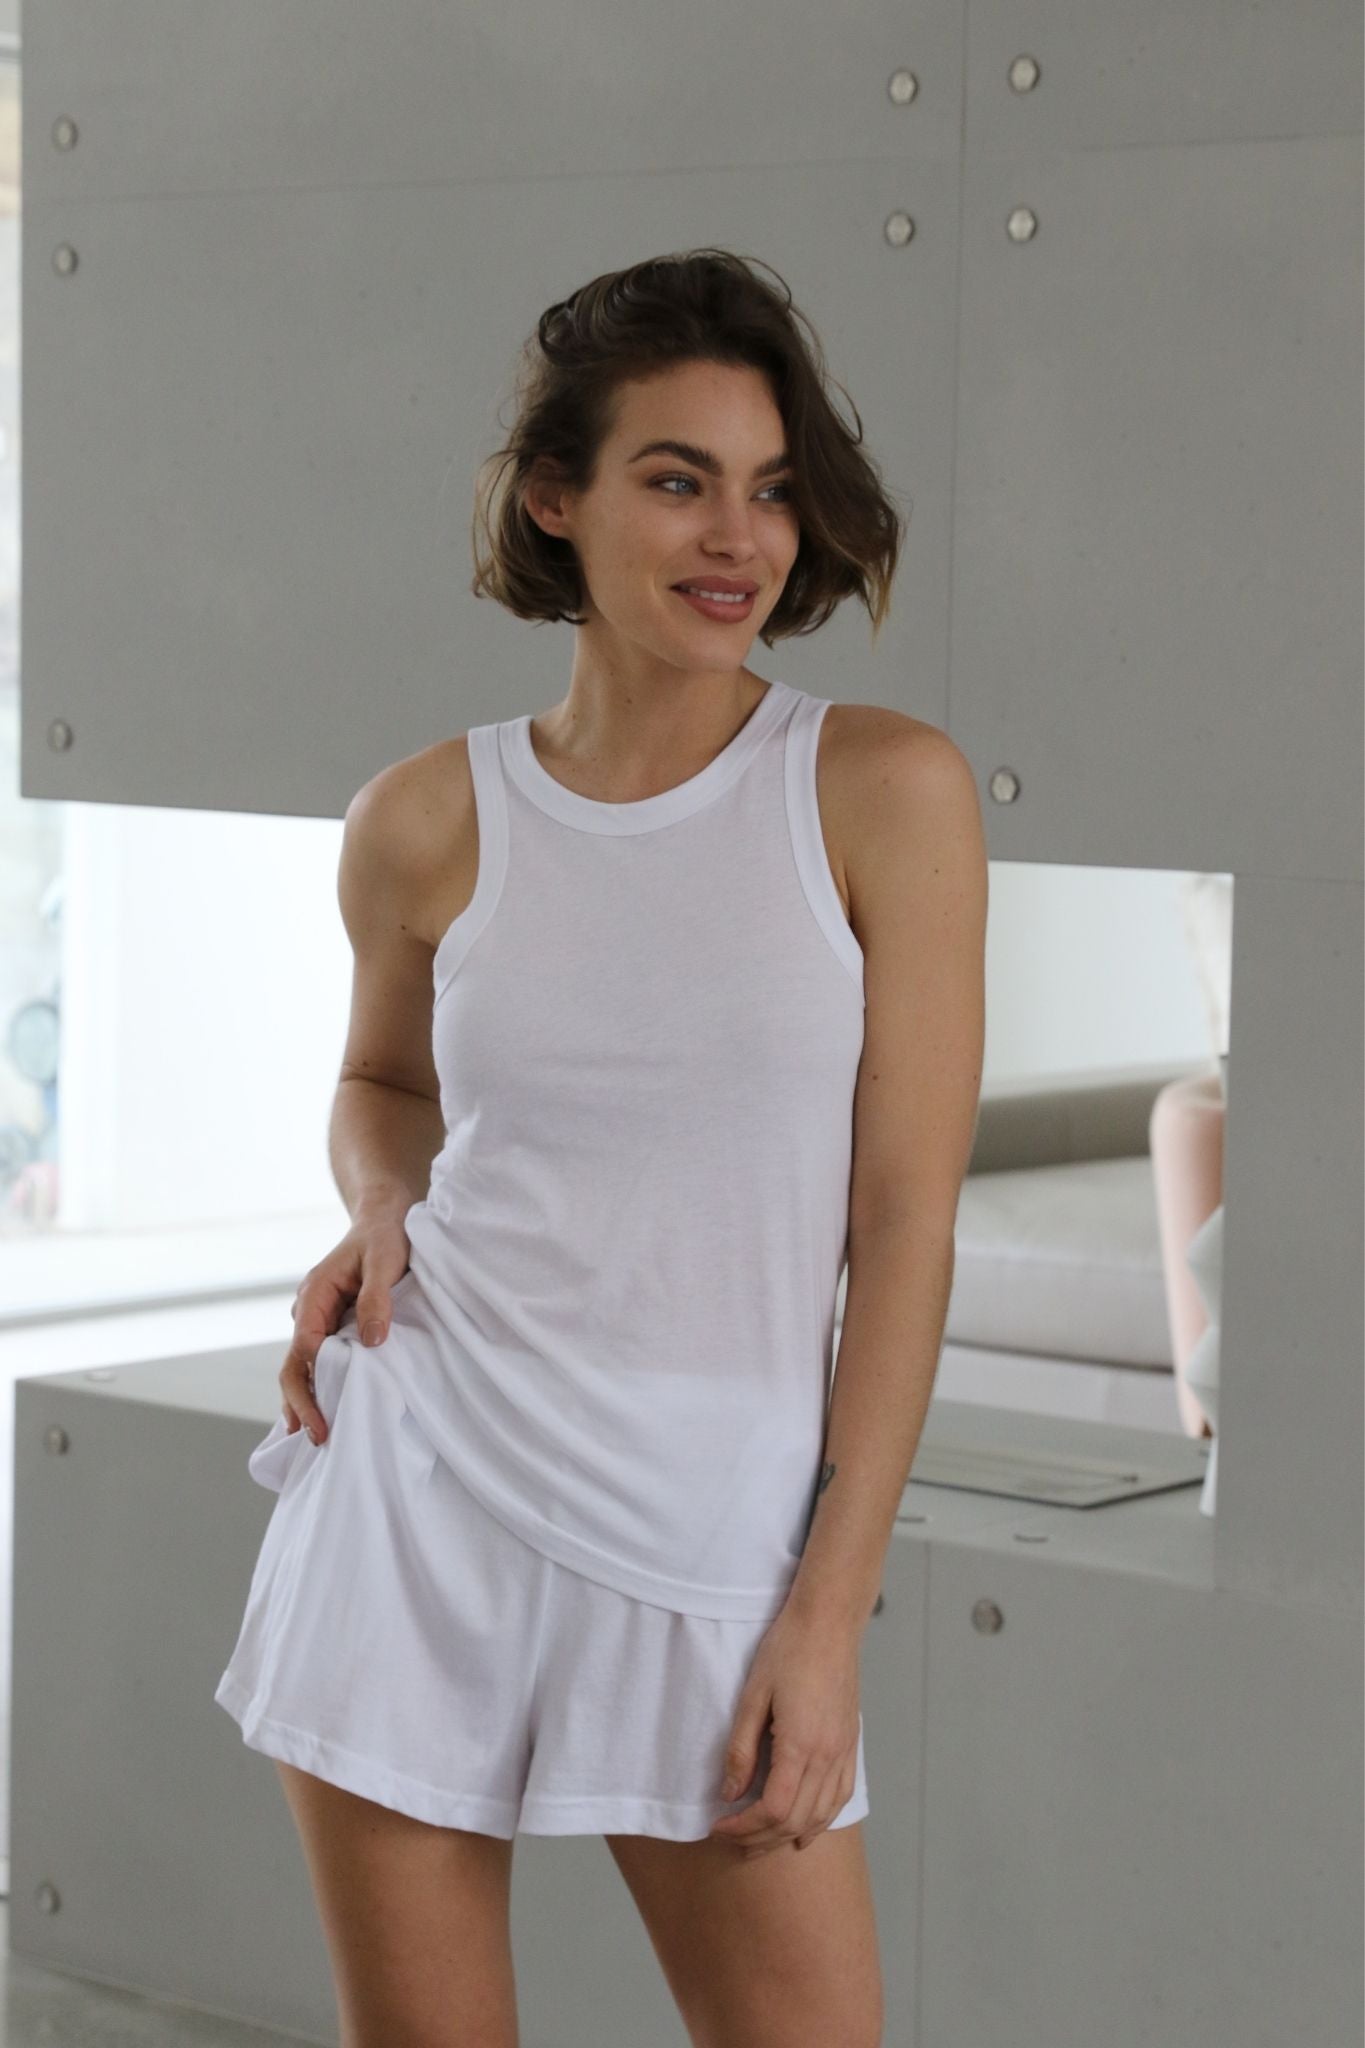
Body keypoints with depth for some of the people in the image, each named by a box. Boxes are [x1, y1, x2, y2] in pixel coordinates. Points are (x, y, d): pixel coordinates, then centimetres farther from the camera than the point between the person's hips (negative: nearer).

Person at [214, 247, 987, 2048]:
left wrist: (832, 1614, -9)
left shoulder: (884, 791, -5)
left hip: (711, 1536, -1)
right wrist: (377, 1212, -1)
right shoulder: (430, 821, 2)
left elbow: (907, 1220, -6)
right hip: (421, 1493, 2)